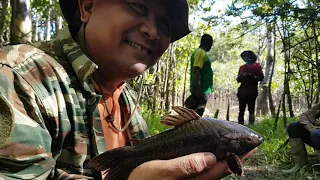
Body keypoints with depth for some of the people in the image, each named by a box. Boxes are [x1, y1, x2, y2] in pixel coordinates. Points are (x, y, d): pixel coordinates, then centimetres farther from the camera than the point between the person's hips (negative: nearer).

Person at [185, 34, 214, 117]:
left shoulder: (200, 52, 20)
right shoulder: (201, 53, -11)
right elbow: (196, 73, -21)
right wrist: (198, 92, -26)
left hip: (201, 91, 10)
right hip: (201, 91, -10)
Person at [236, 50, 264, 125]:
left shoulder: (257, 66, 7)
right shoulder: (242, 67, 17)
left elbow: (261, 78, 0)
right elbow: (238, 80, 17)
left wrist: (253, 76, -15)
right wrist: (241, 76, -4)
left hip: (252, 92, -3)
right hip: (242, 91, 3)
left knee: (251, 109, -4)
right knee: (241, 109, -1)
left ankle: (251, 124, -2)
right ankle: (240, 123, 1)